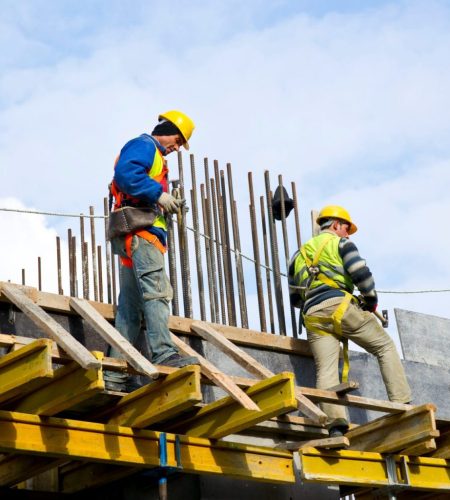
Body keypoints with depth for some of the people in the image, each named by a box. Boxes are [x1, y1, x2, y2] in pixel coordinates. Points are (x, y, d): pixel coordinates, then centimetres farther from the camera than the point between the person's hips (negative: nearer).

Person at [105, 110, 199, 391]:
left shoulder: (154, 156, 32)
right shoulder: (143, 145, 1)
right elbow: (125, 173, -19)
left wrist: (168, 205, 12)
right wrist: (159, 194, -18)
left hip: (139, 237, 10)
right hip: (139, 230, -10)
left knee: (130, 307, 5)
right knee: (157, 290, -22)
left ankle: (116, 375, 3)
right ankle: (164, 353, -33)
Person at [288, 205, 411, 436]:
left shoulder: (299, 254, 29)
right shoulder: (340, 243, 12)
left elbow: (294, 298, 28)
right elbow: (361, 273, -4)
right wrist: (372, 300, 10)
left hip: (312, 316, 5)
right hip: (340, 306, -4)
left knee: (325, 371, -7)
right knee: (385, 347, 6)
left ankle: (335, 424, -26)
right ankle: (402, 404, -6)